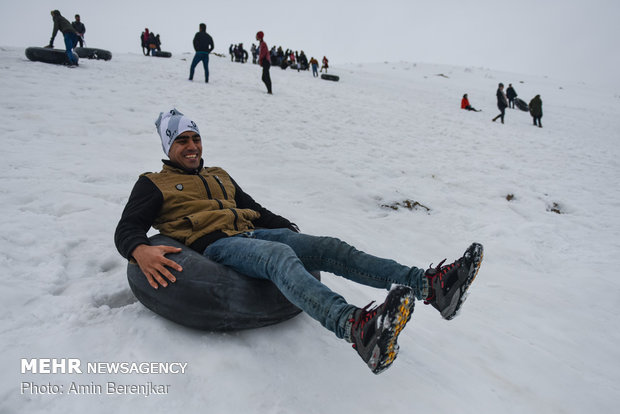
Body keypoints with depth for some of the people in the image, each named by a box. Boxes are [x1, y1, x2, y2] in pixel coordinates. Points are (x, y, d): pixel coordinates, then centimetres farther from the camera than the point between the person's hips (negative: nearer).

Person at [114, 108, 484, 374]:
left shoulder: (219, 175, 31)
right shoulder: (154, 184, 16)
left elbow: (257, 210, 31)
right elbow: (127, 229, 3)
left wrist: (293, 231, 18)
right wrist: (141, 251, -22)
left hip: (252, 233, 6)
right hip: (215, 246, -6)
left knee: (327, 247, -17)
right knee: (281, 256, -39)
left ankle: (430, 285, -28)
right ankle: (357, 328, -65)